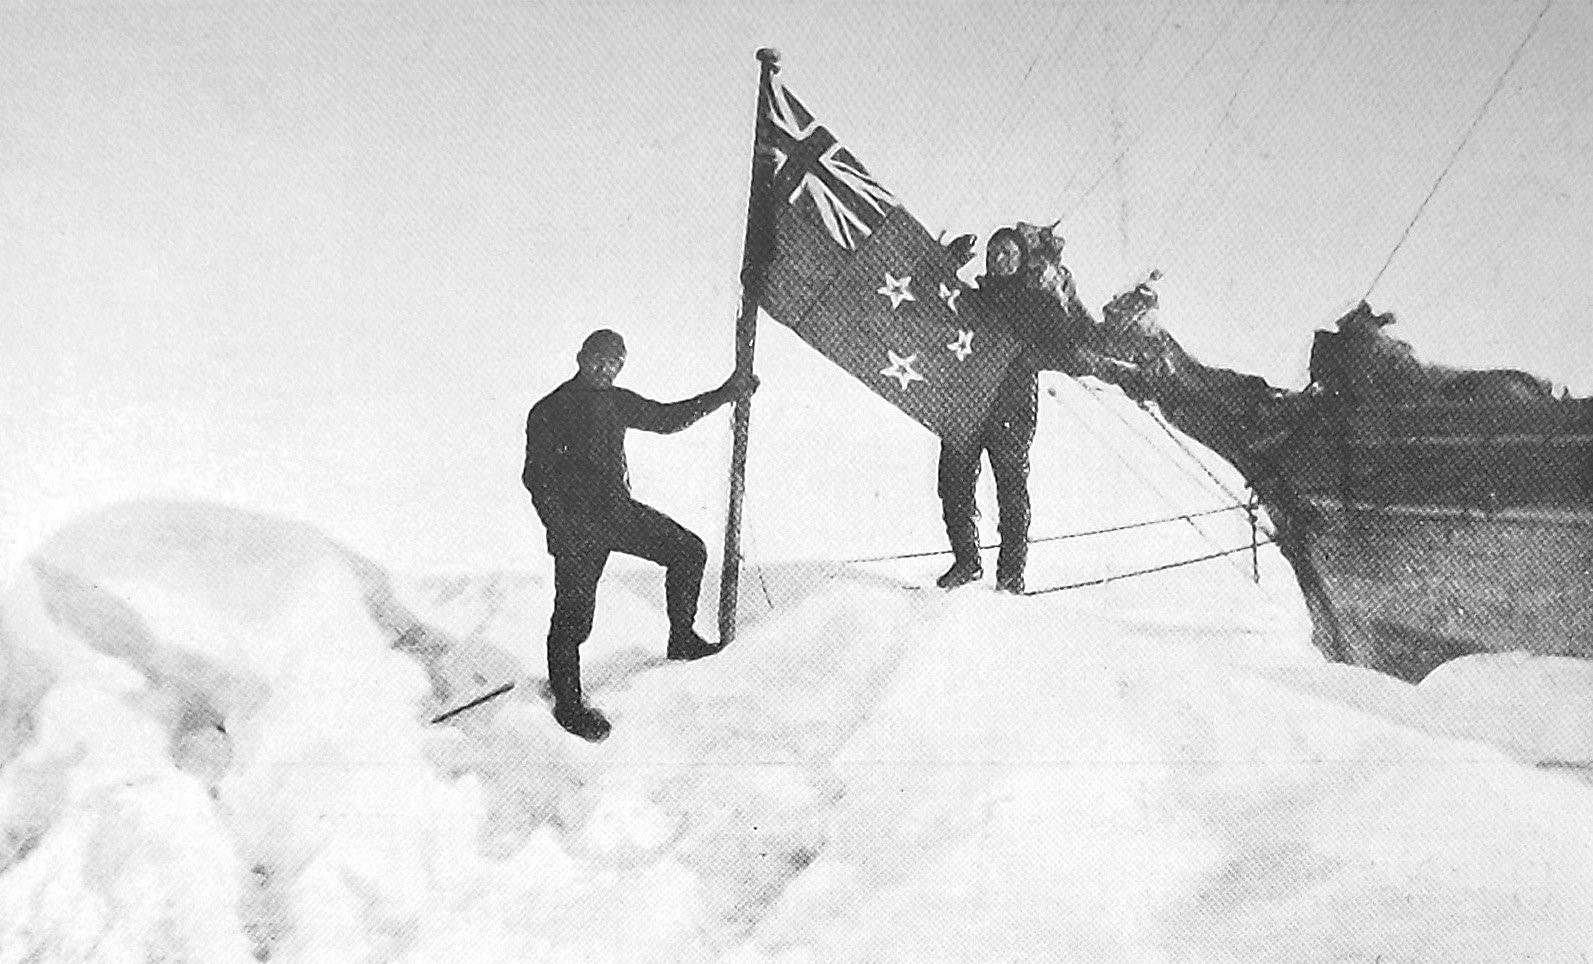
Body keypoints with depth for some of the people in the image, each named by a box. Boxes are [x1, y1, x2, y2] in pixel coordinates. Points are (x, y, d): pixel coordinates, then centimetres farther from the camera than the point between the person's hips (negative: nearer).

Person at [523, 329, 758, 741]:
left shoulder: (615, 401, 7)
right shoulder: (548, 413, -10)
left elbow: (667, 418, 12)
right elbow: (535, 476, -9)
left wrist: (725, 394, 7)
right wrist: (561, 528, -21)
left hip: (619, 511, 6)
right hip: (578, 528, -6)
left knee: (689, 551, 4)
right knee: (573, 620, -1)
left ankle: (682, 639, 20)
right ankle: (568, 704, 17)